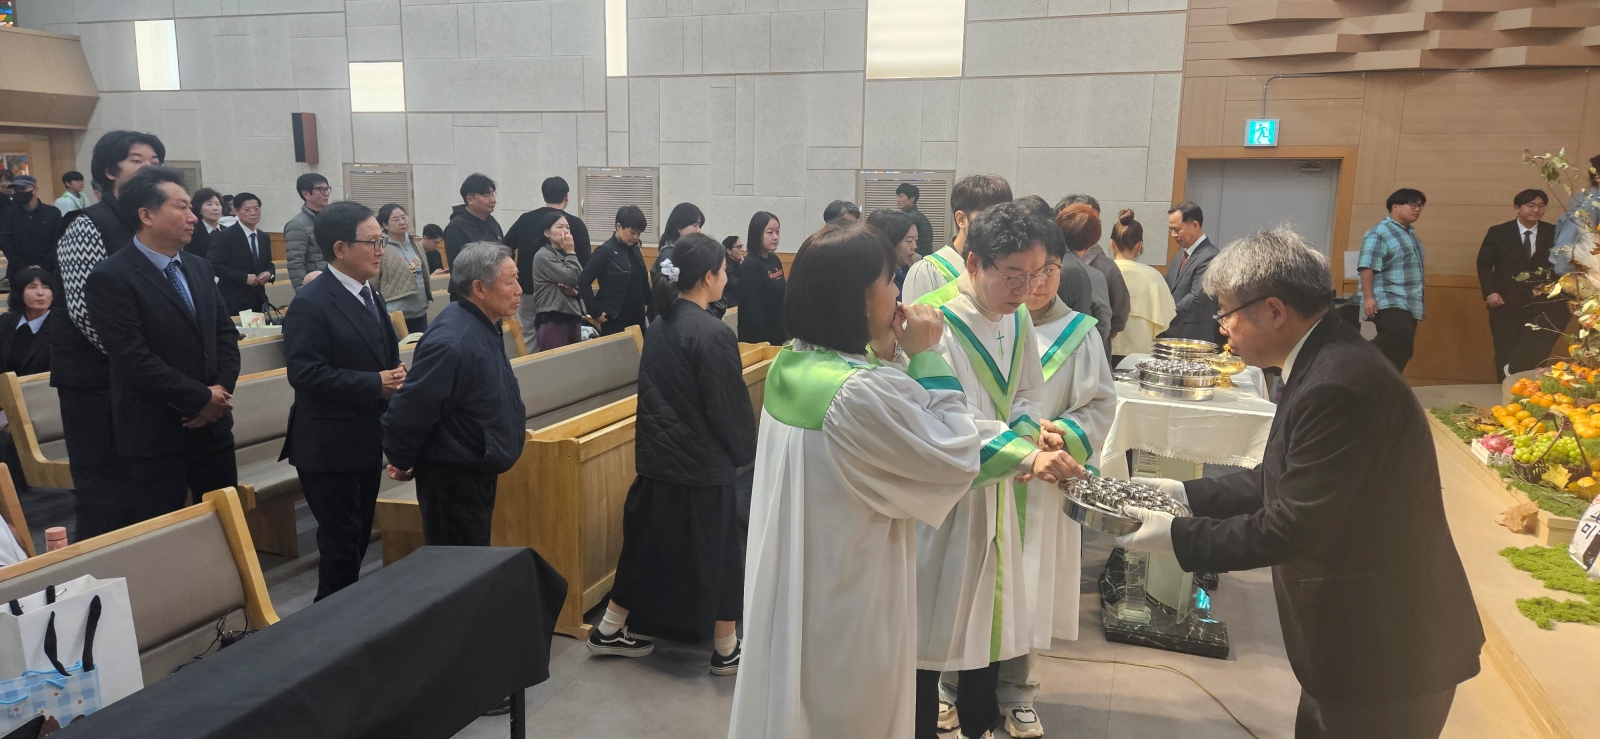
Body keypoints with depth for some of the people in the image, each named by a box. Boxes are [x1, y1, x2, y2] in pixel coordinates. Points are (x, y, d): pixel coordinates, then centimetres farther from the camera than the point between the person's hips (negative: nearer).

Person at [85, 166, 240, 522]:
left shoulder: (198, 267, 10)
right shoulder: (111, 278, -14)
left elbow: (225, 332, 9)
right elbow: (135, 358, -20)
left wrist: (222, 391, -7)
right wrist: (201, 398, -16)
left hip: (214, 425, 7)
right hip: (157, 434, -6)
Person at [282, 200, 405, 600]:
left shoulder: (370, 297, 12)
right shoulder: (311, 304, -16)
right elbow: (305, 373, -23)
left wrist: (396, 375, -3)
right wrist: (376, 384, -22)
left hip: (368, 442, 8)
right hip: (329, 447, -8)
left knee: (359, 540, 17)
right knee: (341, 545, 0)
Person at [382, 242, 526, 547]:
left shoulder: (484, 326, 2)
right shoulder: (452, 343, -28)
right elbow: (407, 412, -23)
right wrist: (403, 463, -10)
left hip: (478, 471, 9)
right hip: (452, 478, -9)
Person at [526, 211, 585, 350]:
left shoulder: (564, 254, 15)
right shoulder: (543, 256, -9)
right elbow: (571, 279, -17)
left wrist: (575, 291, -9)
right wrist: (570, 253, -5)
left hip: (573, 316, 8)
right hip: (552, 319, -8)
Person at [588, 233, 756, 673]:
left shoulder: (661, 325, 5)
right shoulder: (713, 334, -20)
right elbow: (731, 407, -16)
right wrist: (747, 452, -1)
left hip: (658, 457, 8)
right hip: (703, 465, -8)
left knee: (649, 542, 19)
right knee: (719, 551, 6)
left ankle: (609, 631, 30)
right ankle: (727, 650, 19)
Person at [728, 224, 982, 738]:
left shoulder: (789, 367, -2)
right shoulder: (862, 393, -30)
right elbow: (957, 457, -19)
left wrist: (885, 354, 1)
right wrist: (926, 357, -15)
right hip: (847, 596, -8)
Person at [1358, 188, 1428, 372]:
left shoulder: (1410, 233, 20)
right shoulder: (1379, 233, -9)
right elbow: (1367, 267, -17)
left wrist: (1420, 300, 27)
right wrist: (1368, 297, -25)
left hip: (1408, 303, 9)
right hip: (1389, 302, -9)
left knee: (1402, 350, 4)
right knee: (1398, 339, -28)